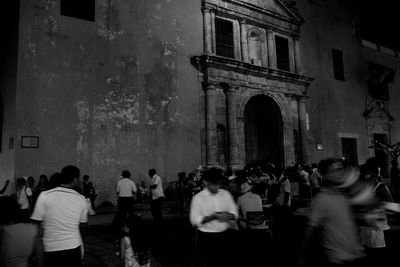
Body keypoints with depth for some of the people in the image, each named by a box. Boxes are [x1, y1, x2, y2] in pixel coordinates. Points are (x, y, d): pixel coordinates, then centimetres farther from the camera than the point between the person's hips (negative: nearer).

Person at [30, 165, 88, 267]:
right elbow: (82, 224, 6)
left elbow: (36, 222, -8)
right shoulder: (81, 199, -4)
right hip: (74, 247, 1)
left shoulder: (45, 195, -10)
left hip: (51, 248, -1)